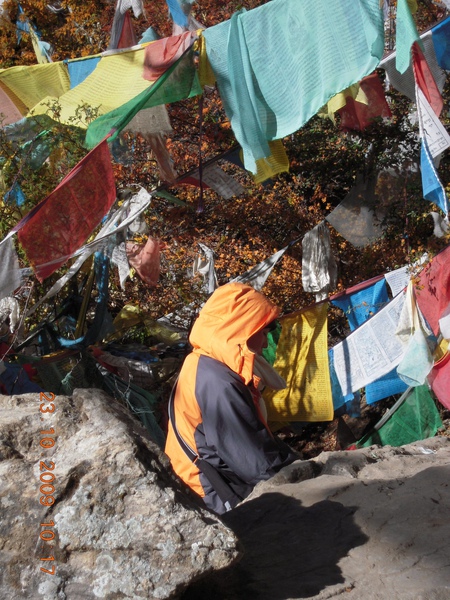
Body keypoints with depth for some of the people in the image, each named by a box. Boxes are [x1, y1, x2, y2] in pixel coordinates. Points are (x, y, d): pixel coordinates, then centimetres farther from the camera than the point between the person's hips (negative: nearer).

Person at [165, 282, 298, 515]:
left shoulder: (209, 365, 3)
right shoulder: (218, 384, -28)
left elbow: (257, 436, 9)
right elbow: (257, 465, -25)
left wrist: (298, 464, 4)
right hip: (231, 494, -9)